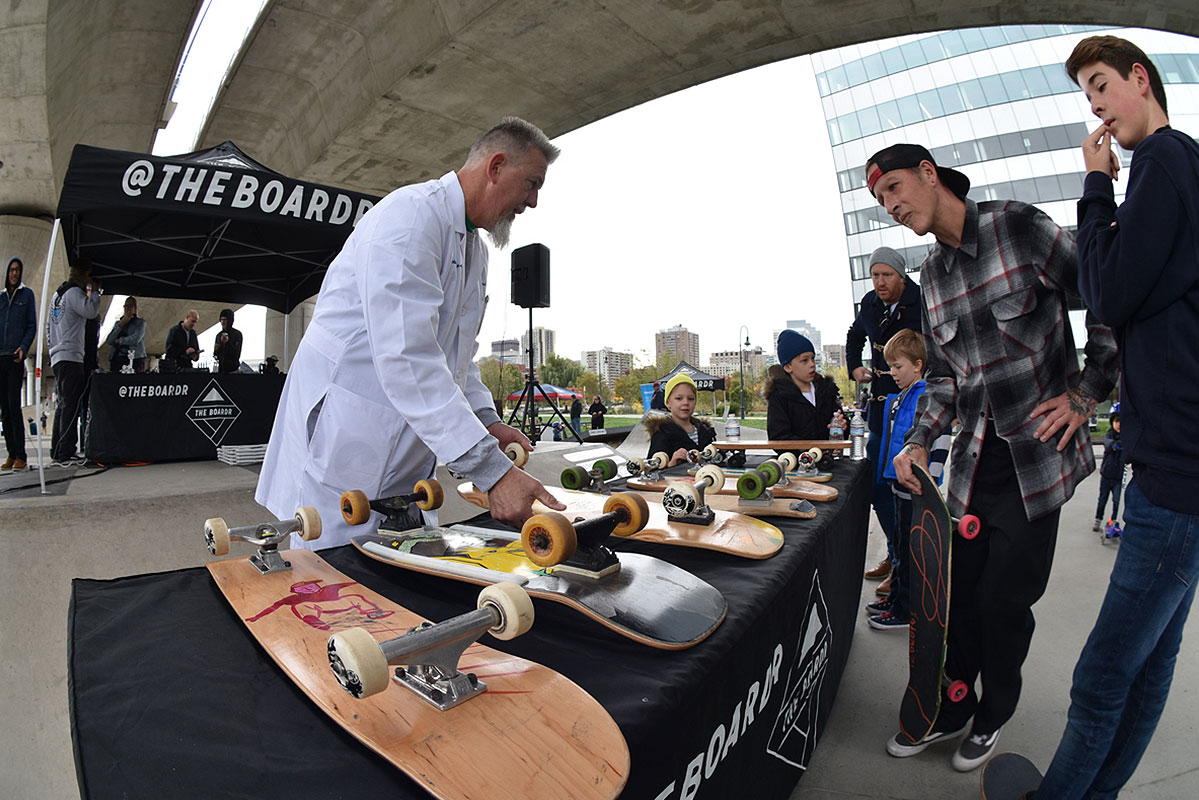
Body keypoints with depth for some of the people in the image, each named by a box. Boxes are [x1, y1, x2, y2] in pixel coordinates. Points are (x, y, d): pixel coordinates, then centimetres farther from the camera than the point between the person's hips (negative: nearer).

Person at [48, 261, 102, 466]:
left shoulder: (57, 294, 23)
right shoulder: (74, 292, -6)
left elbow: (49, 325, 26)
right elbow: (91, 311, -20)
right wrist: (94, 292, -4)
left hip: (58, 357, 10)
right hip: (70, 356, -10)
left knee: (63, 405, 11)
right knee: (70, 405, -13)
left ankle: (57, 453, 12)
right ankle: (65, 455, -17)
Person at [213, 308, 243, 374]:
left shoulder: (237, 334, -5)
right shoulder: (219, 335, 12)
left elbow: (237, 353, -11)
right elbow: (215, 355, 17)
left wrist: (228, 342, -22)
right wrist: (216, 350, -5)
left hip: (233, 368, -5)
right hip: (221, 367, 5)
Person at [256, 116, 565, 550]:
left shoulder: (475, 249, 15)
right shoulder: (411, 214, -17)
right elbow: (407, 357, -28)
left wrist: (485, 417, 3)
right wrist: (491, 469, -31)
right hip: (343, 445, -9)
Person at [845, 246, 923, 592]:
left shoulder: (924, 304, -11)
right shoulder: (870, 303, 7)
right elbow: (854, 335, 27)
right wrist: (854, 367, 15)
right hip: (880, 405, 7)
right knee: (877, 485, 10)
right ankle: (895, 554, 26)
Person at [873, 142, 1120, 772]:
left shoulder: (1020, 227, -7)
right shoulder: (931, 276, 10)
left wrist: (1085, 394, -8)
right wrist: (919, 442, 2)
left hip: (1037, 456, -4)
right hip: (974, 460, 5)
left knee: (1003, 601, 4)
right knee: (959, 594, 10)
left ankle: (994, 715, 30)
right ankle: (951, 708, 31)